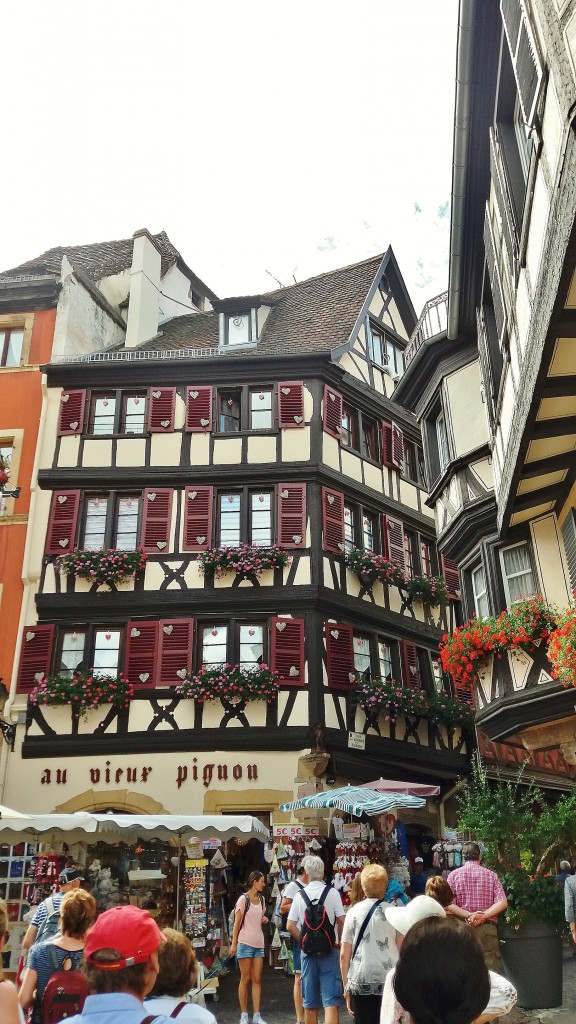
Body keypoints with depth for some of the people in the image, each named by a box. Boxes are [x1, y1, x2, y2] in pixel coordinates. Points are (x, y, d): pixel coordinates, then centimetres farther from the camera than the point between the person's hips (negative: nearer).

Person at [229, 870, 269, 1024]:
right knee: (245, 979, 2)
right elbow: (237, 922, -9)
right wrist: (233, 944, -12)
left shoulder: (261, 899, 9)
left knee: (257, 979, 5)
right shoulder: (243, 899, -10)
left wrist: (265, 920, 0)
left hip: (259, 943, 6)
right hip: (245, 943, -5)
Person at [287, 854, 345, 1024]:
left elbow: (290, 926, -3)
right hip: (329, 950, -2)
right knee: (330, 1000, -3)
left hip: (308, 951, 2)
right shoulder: (332, 893, -6)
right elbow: (341, 921, -9)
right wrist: (339, 941, 7)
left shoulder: (299, 895, 0)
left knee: (310, 1003, 13)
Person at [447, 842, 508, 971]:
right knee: (492, 968, 5)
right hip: (487, 928, 0)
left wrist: (468, 915, -10)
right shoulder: (491, 875, 5)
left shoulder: (454, 875, 2)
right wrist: (483, 916, -11)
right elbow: (502, 903, -6)